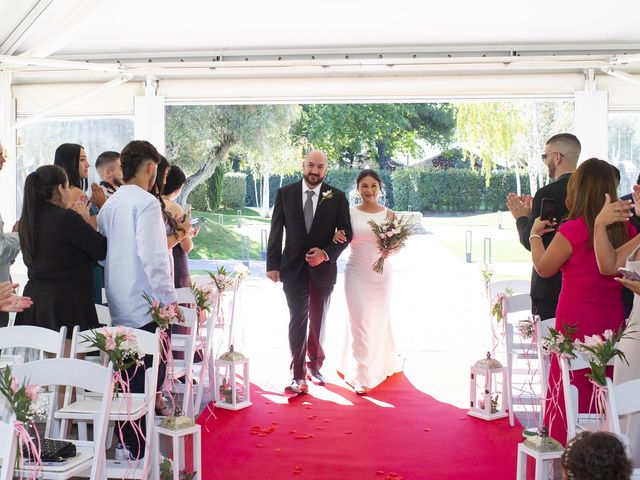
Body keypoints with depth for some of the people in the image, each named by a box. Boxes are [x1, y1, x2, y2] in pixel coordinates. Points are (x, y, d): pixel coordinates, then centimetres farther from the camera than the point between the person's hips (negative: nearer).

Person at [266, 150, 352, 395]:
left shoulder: (337, 197, -3)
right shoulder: (285, 193, -1)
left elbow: (346, 233, -1)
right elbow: (276, 231, 0)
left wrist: (326, 253, -15)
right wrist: (273, 265, -5)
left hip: (323, 268, 1)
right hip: (294, 268, -1)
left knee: (318, 322, 15)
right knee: (297, 321, -2)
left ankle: (315, 365, 35)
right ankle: (298, 377, 3)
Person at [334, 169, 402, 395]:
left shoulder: (389, 215, -1)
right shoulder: (350, 213, -1)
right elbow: (342, 241, 7)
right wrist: (337, 236, -16)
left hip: (381, 273, 1)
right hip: (356, 273, -1)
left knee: (379, 320, 14)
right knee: (360, 323, -4)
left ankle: (381, 364, 38)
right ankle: (361, 376, 4)